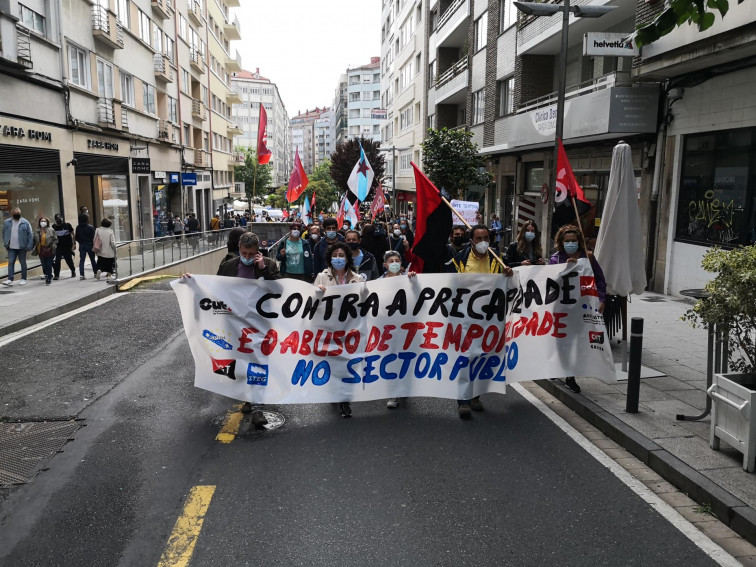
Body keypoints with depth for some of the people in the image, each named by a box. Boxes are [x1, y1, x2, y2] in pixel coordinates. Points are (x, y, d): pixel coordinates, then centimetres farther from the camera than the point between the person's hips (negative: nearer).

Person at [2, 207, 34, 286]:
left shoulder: (25, 223, -6)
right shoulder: (7, 222, 4)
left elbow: (30, 235, -7)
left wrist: (29, 246, -12)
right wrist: (6, 243, 4)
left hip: (22, 247, -2)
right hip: (11, 247, 2)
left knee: (23, 263, 8)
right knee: (10, 262, -2)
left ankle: (23, 279, 17)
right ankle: (10, 279, -2)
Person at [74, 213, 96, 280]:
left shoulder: (78, 228, -1)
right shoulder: (91, 227, -11)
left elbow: (76, 238, 3)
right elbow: (93, 238, -12)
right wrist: (94, 246, -3)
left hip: (81, 246, 2)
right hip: (89, 245, -2)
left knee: (81, 260, 4)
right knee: (92, 260, 10)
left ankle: (81, 275, -4)